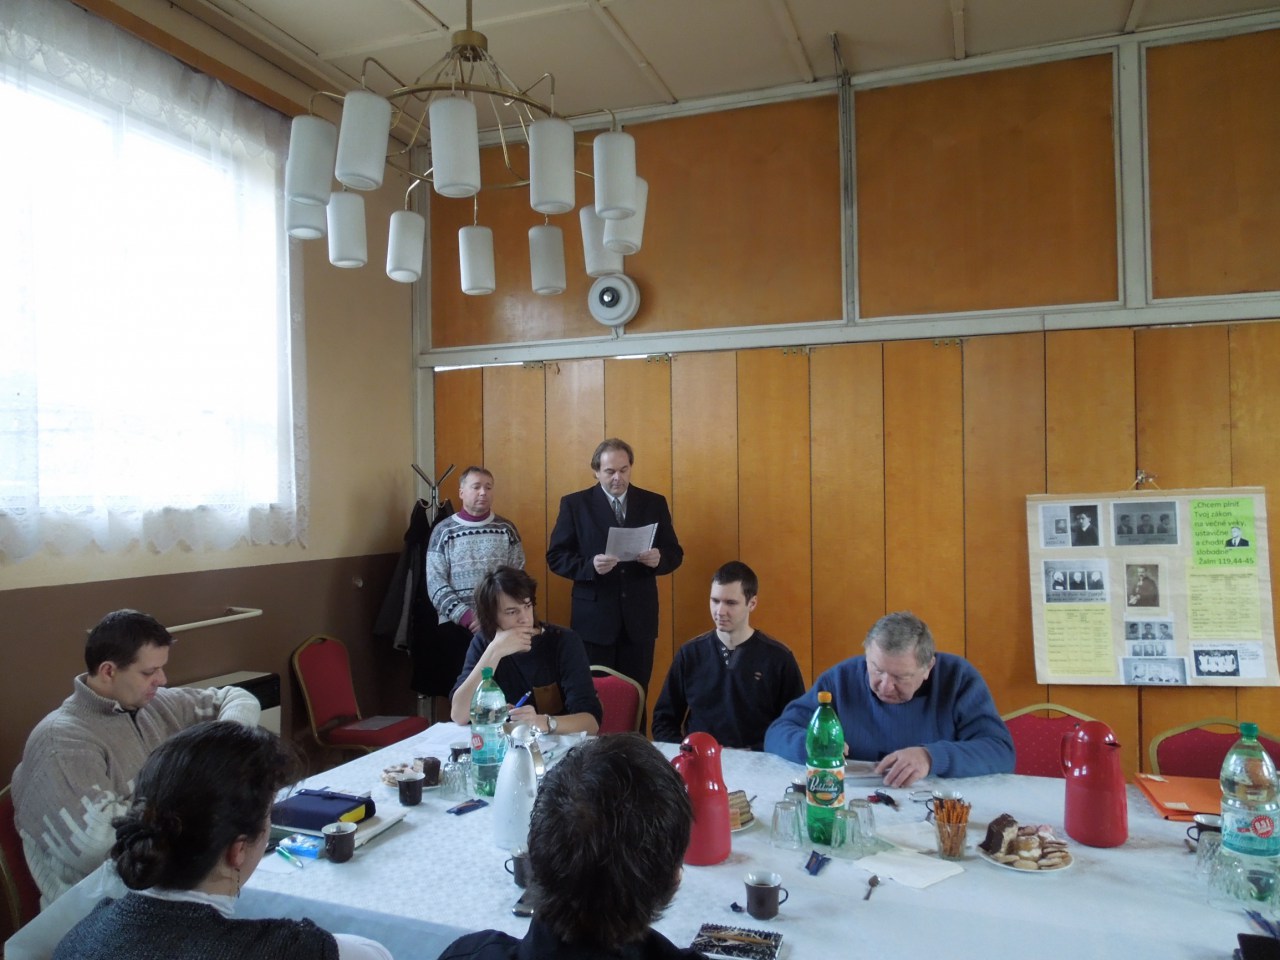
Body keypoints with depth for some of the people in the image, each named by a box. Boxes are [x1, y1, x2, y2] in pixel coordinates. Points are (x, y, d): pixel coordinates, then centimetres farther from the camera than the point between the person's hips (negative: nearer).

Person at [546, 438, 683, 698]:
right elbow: (556, 557, -3)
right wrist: (590, 565, -21)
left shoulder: (654, 503, 5)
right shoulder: (574, 504, 0)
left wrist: (659, 558, -16)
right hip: (594, 619, -2)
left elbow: (674, 553, 7)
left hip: (639, 618, 2)